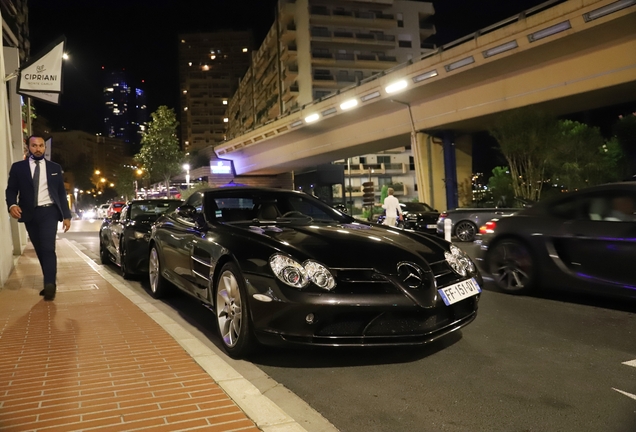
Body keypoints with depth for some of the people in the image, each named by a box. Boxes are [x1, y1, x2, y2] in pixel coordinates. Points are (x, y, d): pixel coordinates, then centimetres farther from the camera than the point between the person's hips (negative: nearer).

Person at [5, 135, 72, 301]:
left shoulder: (55, 167, 9)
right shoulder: (18, 167, 8)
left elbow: (61, 193, 9)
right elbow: (11, 190, 4)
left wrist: (66, 215, 4)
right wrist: (12, 204, -18)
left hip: (49, 212, -2)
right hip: (30, 214, 2)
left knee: (48, 248, -15)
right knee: (40, 250, 8)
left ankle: (49, 286, -13)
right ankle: (50, 283, 18)